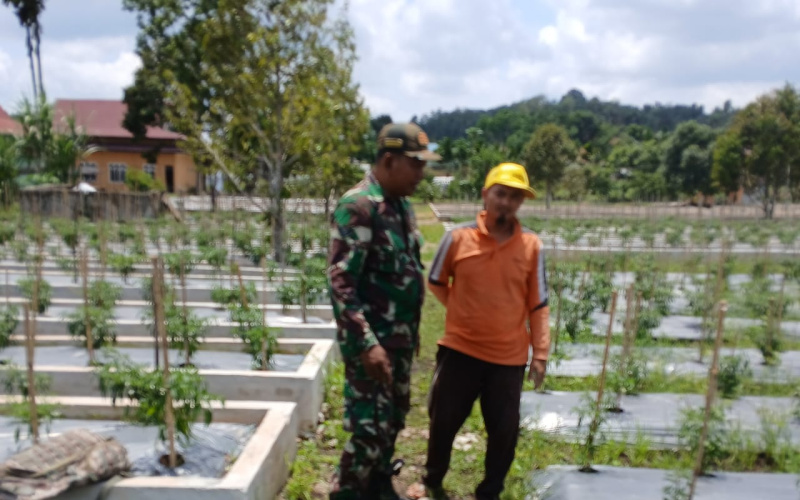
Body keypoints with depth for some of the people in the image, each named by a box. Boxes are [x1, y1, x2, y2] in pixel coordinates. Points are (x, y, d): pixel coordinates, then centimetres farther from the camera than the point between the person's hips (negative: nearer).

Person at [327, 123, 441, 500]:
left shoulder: (401, 204, 9)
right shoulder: (358, 207, -19)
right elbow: (341, 282, -23)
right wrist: (367, 343, -27)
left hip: (401, 338, 9)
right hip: (371, 341, -9)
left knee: (393, 419, 19)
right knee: (369, 427, -2)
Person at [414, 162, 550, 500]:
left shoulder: (532, 246, -4)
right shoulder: (458, 237, -7)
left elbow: (538, 305, 0)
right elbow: (436, 283, 9)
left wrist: (540, 354, -2)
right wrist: (463, 311, 5)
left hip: (509, 357, 1)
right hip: (460, 350, 0)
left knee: (505, 431, 10)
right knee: (444, 421, 12)